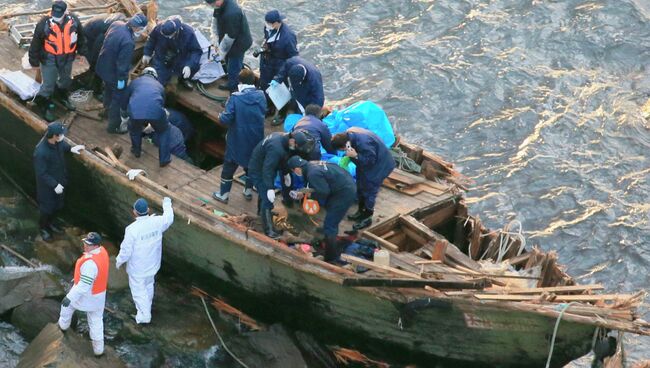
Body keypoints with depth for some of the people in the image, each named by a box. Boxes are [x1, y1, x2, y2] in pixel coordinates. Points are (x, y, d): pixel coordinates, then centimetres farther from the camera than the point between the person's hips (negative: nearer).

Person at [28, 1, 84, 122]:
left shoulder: (74, 21, -18)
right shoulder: (44, 23, -27)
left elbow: (80, 36, 3)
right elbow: (35, 43, -15)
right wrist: (34, 60, -8)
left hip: (67, 57, 4)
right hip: (49, 58, -4)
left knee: (66, 80, 26)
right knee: (48, 84, 4)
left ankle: (62, 97, 55)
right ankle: (45, 106, 27)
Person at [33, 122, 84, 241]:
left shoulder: (57, 142, -16)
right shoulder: (41, 152, -38)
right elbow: (41, 173, -28)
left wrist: (70, 148, -3)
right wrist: (54, 185, -24)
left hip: (59, 180, 7)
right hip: (47, 185, -7)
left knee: (57, 205, 26)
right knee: (47, 208, 15)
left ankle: (50, 223, 51)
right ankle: (43, 228, 41)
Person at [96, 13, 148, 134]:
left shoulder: (117, 24, -14)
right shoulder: (128, 42, -39)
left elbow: (106, 37, 6)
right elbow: (123, 62, -29)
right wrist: (121, 78, -15)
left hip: (103, 66, 8)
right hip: (114, 73, -8)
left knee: (109, 90, 34)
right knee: (118, 98, 13)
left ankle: (107, 108, 59)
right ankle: (114, 126, 27)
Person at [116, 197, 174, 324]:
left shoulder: (132, 229, -31)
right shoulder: (156, 222, -18)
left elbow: (126, 251, -22)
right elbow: (169, 218, 6)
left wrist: (118, 261, -2)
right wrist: (167, 204, 24)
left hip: (137, 268, -5)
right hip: (152, 265, 5)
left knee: (138, 290, 14)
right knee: (148, 286, 27)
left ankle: (144, 315, 20)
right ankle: (146, 308, 47)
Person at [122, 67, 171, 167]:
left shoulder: (135, 82, 33)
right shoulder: (159, 85, 35)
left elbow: (124, 104, 38)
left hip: (135, 111, 0)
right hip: (156, 111, 0)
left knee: (134, 128, 35)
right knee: (164, 131, 29)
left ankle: (136, 151, 49)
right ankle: (164, 159, 29)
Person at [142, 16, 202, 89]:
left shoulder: (188, 32, -28)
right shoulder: (158, 29, -23)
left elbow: (197, 51, -24)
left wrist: (189, 66, -37)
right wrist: (147, 54, 6)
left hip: (180, 61, -1)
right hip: (162, 61, 1)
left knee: (195, 64, -29)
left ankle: (184, 79, 6)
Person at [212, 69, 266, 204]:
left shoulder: (235, 98, -21)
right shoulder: (261, 96, -9)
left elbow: (226, 119, -22)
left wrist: (221, 116, -1)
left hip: (237, 140, -3)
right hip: (256, 139, 3)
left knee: (229, 166, 12)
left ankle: (223, 195, 21)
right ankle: (248, 191, 35)